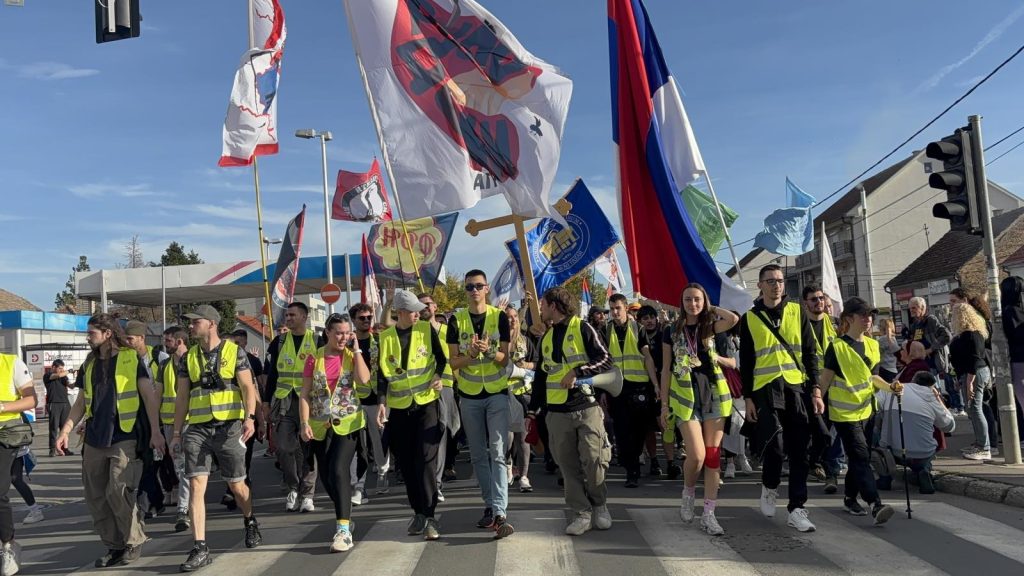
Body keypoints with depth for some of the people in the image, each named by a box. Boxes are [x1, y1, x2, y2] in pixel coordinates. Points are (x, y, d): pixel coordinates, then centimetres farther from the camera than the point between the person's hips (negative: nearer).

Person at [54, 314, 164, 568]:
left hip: (125, 438, -6)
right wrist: (65, 431, 7)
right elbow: (81, 402, 18)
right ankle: (114, 546, 20)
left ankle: (133, 544, 8)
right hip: (94, 440, 6)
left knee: (118, 493, -10)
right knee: (96, 496, 7)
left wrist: (155, 431, -12)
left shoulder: (132, 358, -4)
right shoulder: (89, 363, 13)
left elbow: (150, 395, -6)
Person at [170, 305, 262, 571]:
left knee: (237, 485, 8)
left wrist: (249, 417, -21)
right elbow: (182, 397, 12)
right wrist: (176, 432, 9)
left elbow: (247, 387, -6)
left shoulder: (234, 351, -1)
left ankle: (250, 522, 37)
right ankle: (200, 548, -2)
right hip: (197, 429, 3)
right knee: (196, 486, -7)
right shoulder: (189, 357, 10)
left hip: (228, 427, -3)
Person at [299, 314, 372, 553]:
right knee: (326, 477, 11)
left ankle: (344, 530, -14)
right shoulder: (315, 358, 0)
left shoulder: (353, 356, 0)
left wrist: (356, 349, -13)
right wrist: (304, 423, -9)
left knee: (339, 471, -17)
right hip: (320, 426, 3)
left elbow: (364, 380, -19)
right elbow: (305, 394, 1)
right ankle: (345, 515, 35)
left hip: (347, 423, -2)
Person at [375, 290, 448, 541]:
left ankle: (429, 516, -6)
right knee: (407, 463, 8)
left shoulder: (427, 330, 0)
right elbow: (382, 372, 4)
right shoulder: (385, 337, 2)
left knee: (426, 459, -10)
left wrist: (438, 376, -10)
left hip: (426, 403, -2)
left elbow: (441, 358, 9)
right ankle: (418, 512, 21)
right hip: (398, 407, 2)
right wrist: (382, 402, -6)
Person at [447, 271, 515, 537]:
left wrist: (489, 351, -26)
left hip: (497, 394, -2)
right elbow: (453, 362, -2)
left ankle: (500, 512, -15)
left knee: (497, 453, -10)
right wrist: (471, 355, -23)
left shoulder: (500, 317, -2)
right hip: (469, 396, 2)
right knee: (478, 455, 10)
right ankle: (490, 506, 23)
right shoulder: (456, 320, 1)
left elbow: (504, 359, -5)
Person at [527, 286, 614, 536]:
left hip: (586, 407, -5)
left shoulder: (582, 329, -2)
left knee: (593, 461, -4)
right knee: (568, 465, 3)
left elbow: (606, 360, -7)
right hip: (557, 412, 5)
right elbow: (541, 375, 21)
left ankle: (600, 506, 18)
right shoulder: (546, 338, 16)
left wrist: (577, 371, -17)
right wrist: (533, 409, 17)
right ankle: (582, 513, 13)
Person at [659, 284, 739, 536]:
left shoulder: (709, 327, 8)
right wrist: (665, 404, 3)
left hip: (714, 394, 2)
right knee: (696, 455, -12)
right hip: (686, 396, -2)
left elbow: (734, 319, -14)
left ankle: (709, 514, 7)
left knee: (713, 455, 1)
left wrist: (709, 308, 1)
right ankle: (688, 492, 18)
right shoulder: (672, 332, 5)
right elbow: (666, 370, 6)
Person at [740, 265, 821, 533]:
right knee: (774, 443, -11)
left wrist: (815, 388, 0)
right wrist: (747, 397, 1)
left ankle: (797, 508, 9)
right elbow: (745, 362, 6)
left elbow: (810, 352, 8)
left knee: (799, 450, 1)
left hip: (797, 387, 2)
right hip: (766, 389, -1)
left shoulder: (797, 312, 9)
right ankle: (769, 488, 18)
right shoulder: (749, 318, 5)